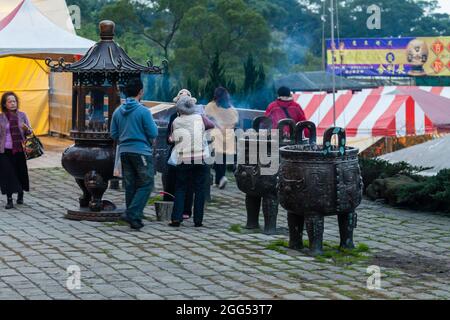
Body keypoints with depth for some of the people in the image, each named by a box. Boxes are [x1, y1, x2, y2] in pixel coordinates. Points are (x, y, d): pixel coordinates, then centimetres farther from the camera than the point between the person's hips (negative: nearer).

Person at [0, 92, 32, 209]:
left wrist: (26, 128, -12)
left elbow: (29, 132, 8)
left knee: (21, 172, 8)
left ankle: (20, 195, 31)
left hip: (20, 150, 2)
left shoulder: (22, 115, 5)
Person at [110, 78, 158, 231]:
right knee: (147, 184, 1)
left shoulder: (118, 112, 6)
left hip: (124, 152, 6)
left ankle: (134, 218, 14)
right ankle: (132, 213, -11)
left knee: (130, 186, 11)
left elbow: (114, 134, 10)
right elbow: (153, 134, -10)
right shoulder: (143, 111, -12)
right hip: (141, 152, -6)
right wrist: (153, 124, 10)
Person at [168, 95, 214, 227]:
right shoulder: (200, 118, 0)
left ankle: (176, 218, -2)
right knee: (199, 189, 7)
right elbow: (212, 125, 16)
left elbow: (172, 139, 5)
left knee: (180, 189, 8)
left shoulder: (176, 122, -1)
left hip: (183, 160, 0)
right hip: (200, 159, 0)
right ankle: (198, 220, 5)